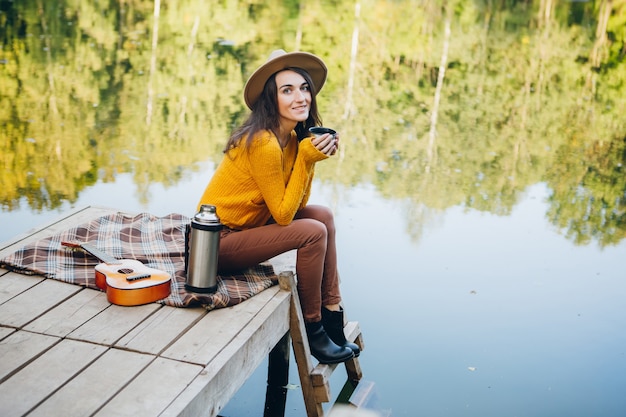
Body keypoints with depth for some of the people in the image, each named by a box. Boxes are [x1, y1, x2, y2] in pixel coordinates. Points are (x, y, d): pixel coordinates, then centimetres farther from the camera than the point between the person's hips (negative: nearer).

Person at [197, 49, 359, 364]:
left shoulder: (292, 139, 4)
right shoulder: (263, 144, -24)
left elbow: (296, 205, -1)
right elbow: (283, 214, -20)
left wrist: (314, 155, -9)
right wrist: (305, 158, -22)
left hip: (245, 225, 9)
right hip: (218, 243, -9)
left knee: (323, 215, 1)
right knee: (313, 232, -19)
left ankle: (332, 312, 4)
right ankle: (313, 328, -4)